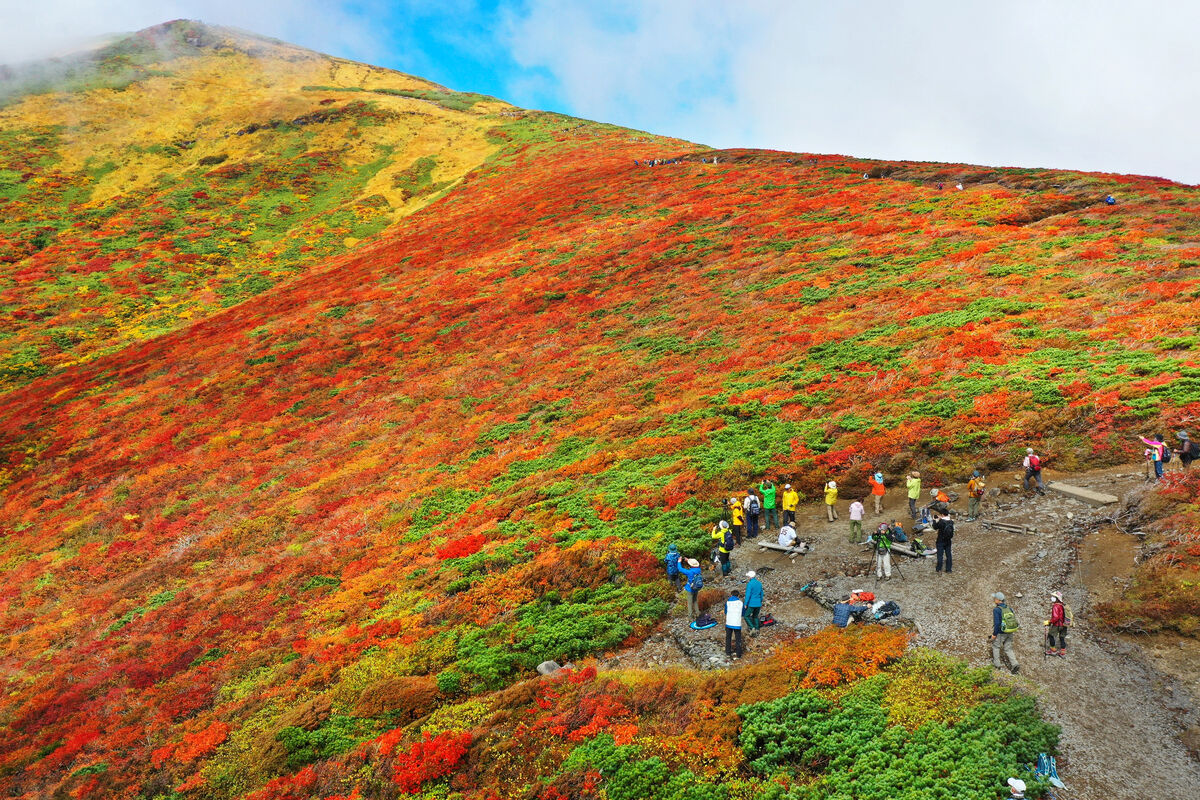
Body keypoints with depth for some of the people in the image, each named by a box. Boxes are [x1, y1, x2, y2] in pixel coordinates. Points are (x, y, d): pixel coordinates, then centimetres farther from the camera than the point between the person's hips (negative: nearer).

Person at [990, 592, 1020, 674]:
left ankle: (997, 664, 27)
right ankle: (1015, 664, -1)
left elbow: (997, 623, -23)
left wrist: (994, 634, -15)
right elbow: (1013, 619, 9)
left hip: (1000, 633, -6)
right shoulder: (1009, 608, 2)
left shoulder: (996, 610, -19)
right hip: (1010, 632, 6)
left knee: (995, 646, 18)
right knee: (1008, 649, 14)